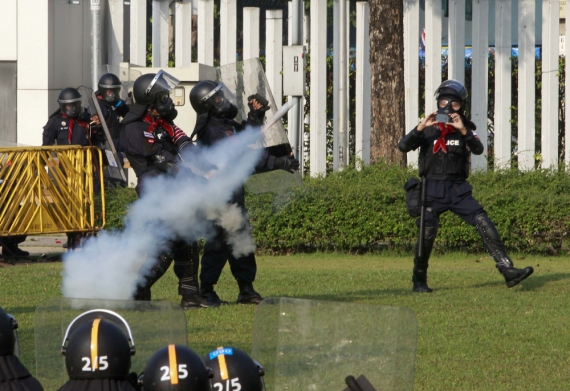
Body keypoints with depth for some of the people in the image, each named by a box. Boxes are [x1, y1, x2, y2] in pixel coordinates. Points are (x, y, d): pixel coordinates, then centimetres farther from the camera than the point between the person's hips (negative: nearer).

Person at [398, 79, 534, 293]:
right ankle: (419, 281, 12)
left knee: (484, 223, -12)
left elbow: (478, 149, -12)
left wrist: (463, 131, -28)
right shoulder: (429, 129, 4)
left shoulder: (466, 129, 7)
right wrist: (420, 127, -23)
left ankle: (507, 270, -15)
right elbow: (403, 146, -9)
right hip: (433, 189, -1)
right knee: (427, 234, -7)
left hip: (458, 189, 1)